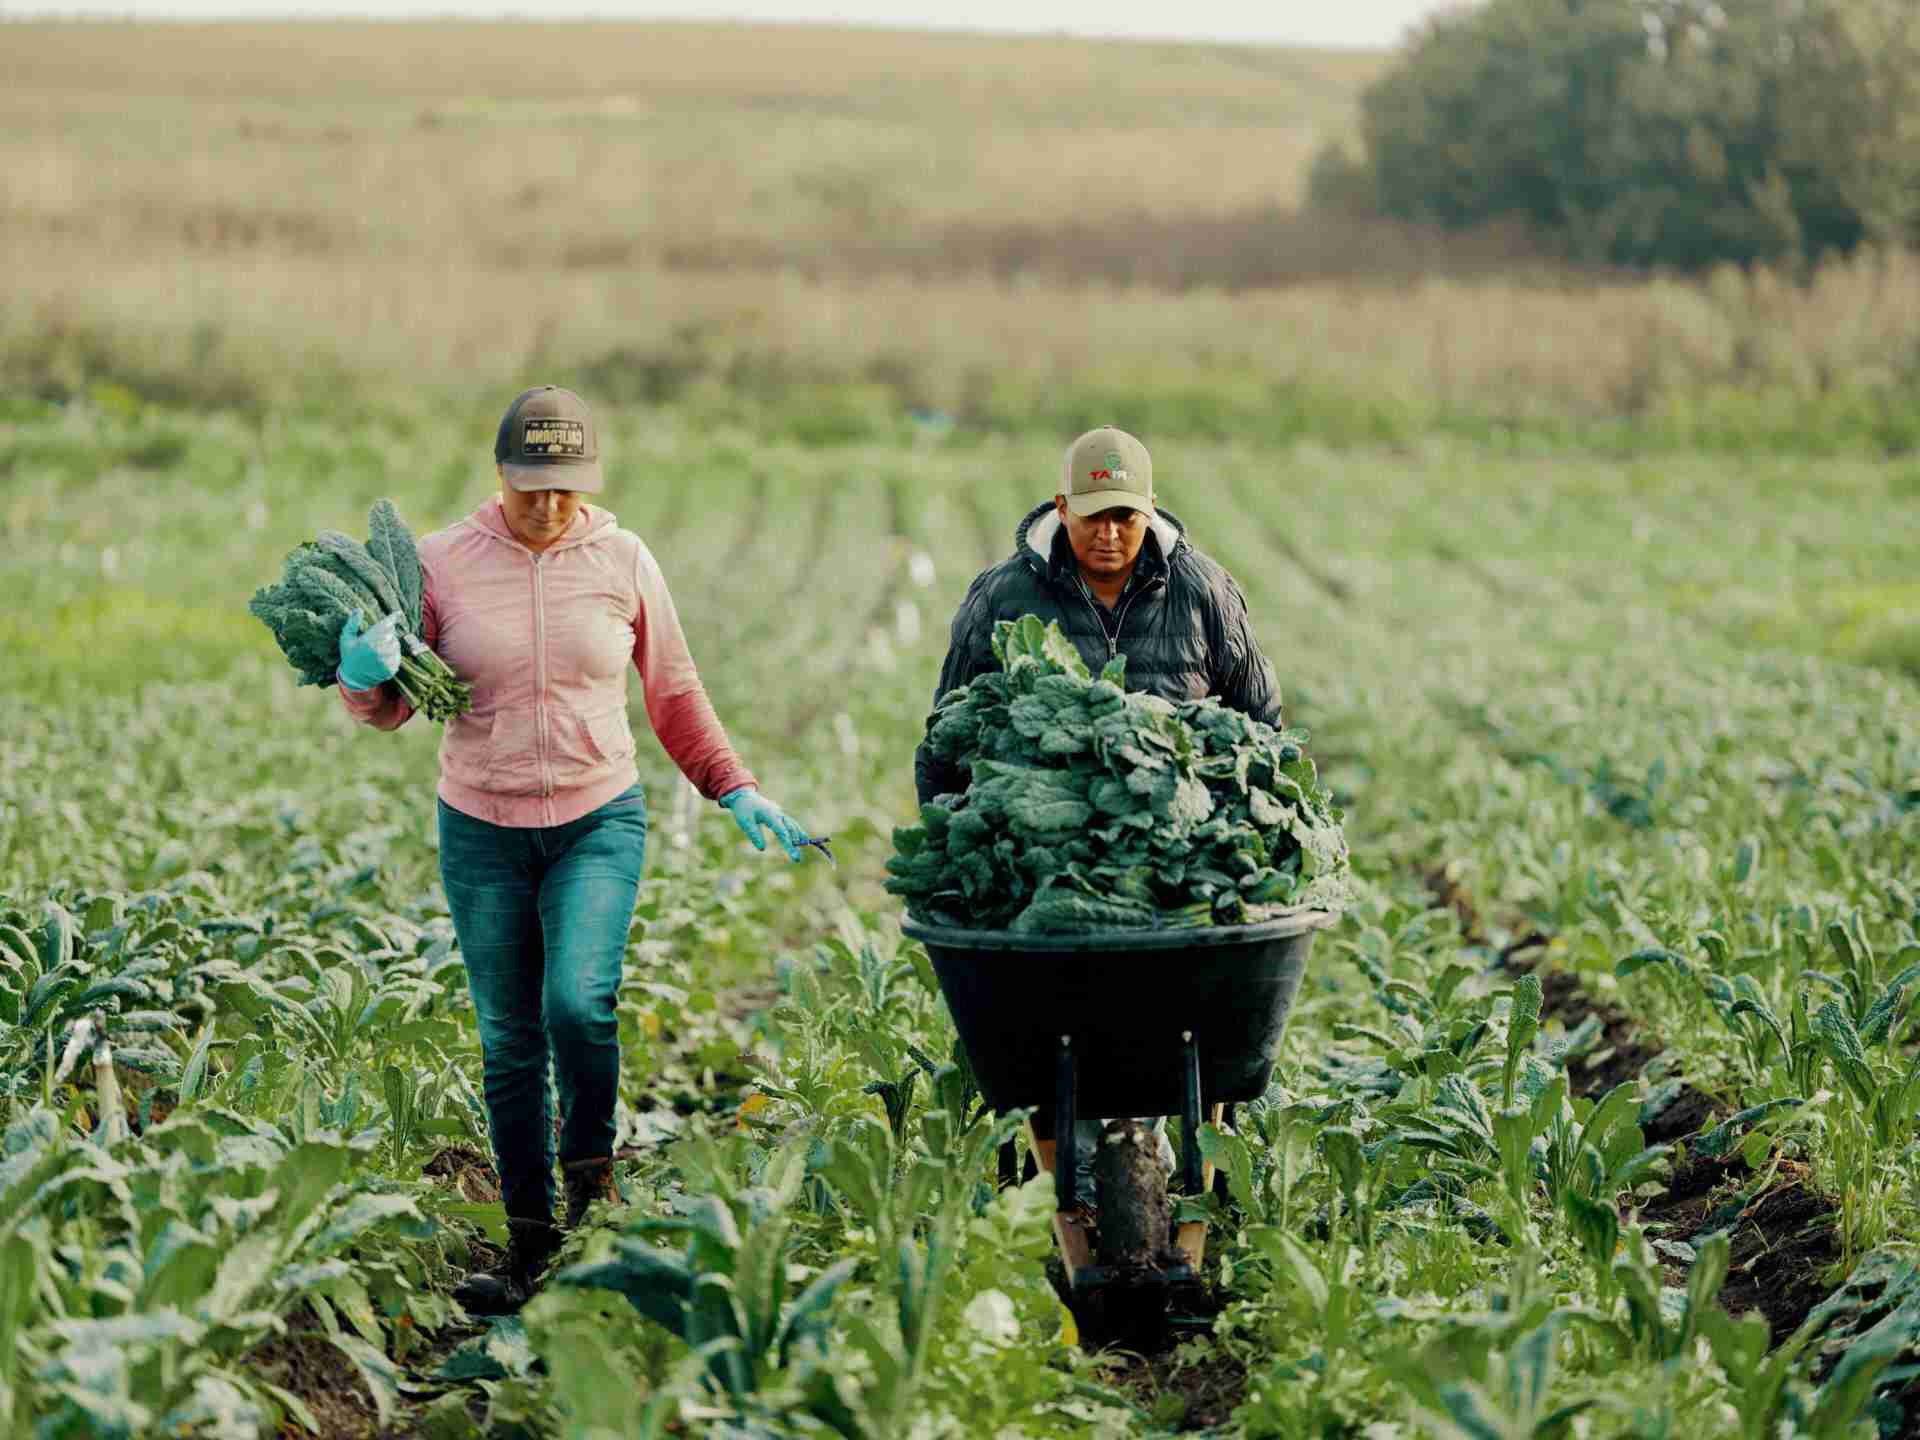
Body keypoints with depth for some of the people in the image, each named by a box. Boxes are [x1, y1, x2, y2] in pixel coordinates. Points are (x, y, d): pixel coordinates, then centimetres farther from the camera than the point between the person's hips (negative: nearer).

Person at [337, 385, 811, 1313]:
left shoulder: (623, 562, 0)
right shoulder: (444, 563, -3)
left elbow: (673, 695, 13)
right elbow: (393, 707, 2)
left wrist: (735, 791, 9)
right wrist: (364, 676, -20)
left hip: (599, 822, -1)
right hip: (481, 830, 1)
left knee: (579, 1000, -23)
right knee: (508, 1040, 5)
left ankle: (592, 1174, 2)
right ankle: (529, 1247, 14)